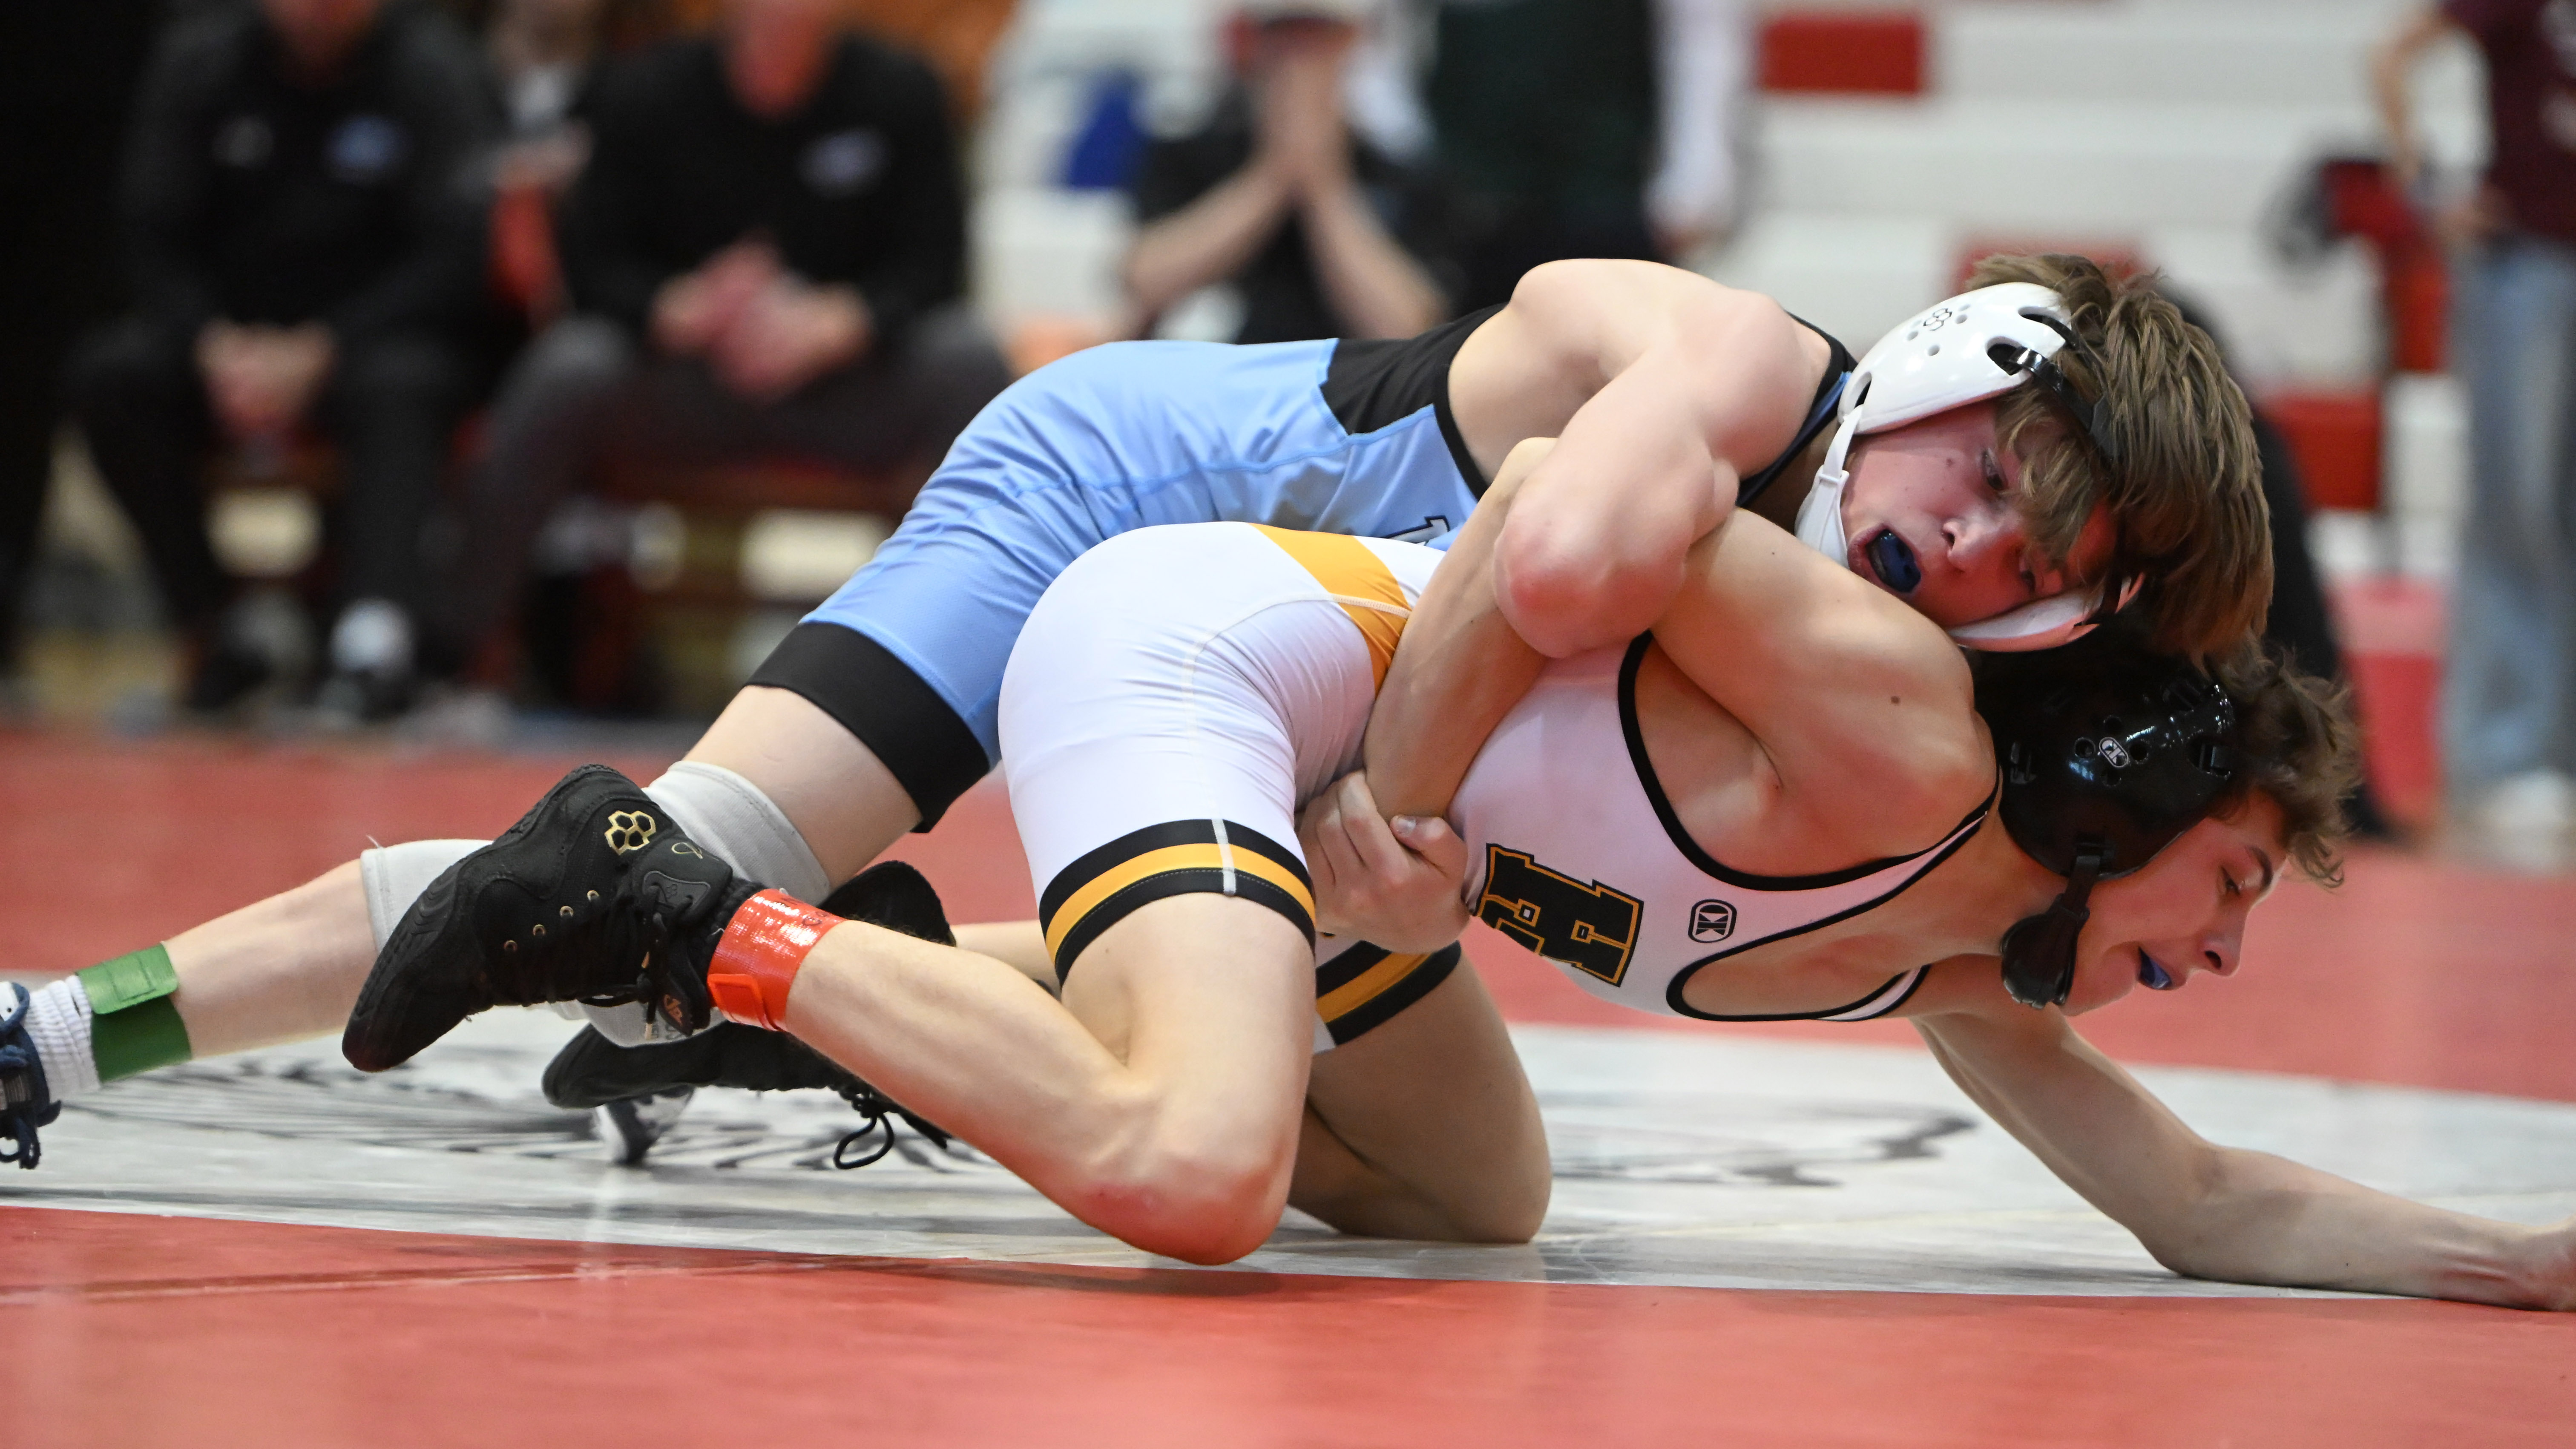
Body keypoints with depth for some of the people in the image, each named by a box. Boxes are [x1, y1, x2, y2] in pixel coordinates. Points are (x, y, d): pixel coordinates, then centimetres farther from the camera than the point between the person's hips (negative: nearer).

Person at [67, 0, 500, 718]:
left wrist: (316, 354, -23)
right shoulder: (197, 59, 1)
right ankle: (210, 632, -23)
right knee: (112, 373, -25)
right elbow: (153, 238, -1)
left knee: (400, 383, -36)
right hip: (227, 331, 3)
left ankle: (376, 637, -53)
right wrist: (215, 347, -20)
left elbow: (454, 256, -13)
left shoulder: (431, 69, -7)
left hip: (370, 335, -3)